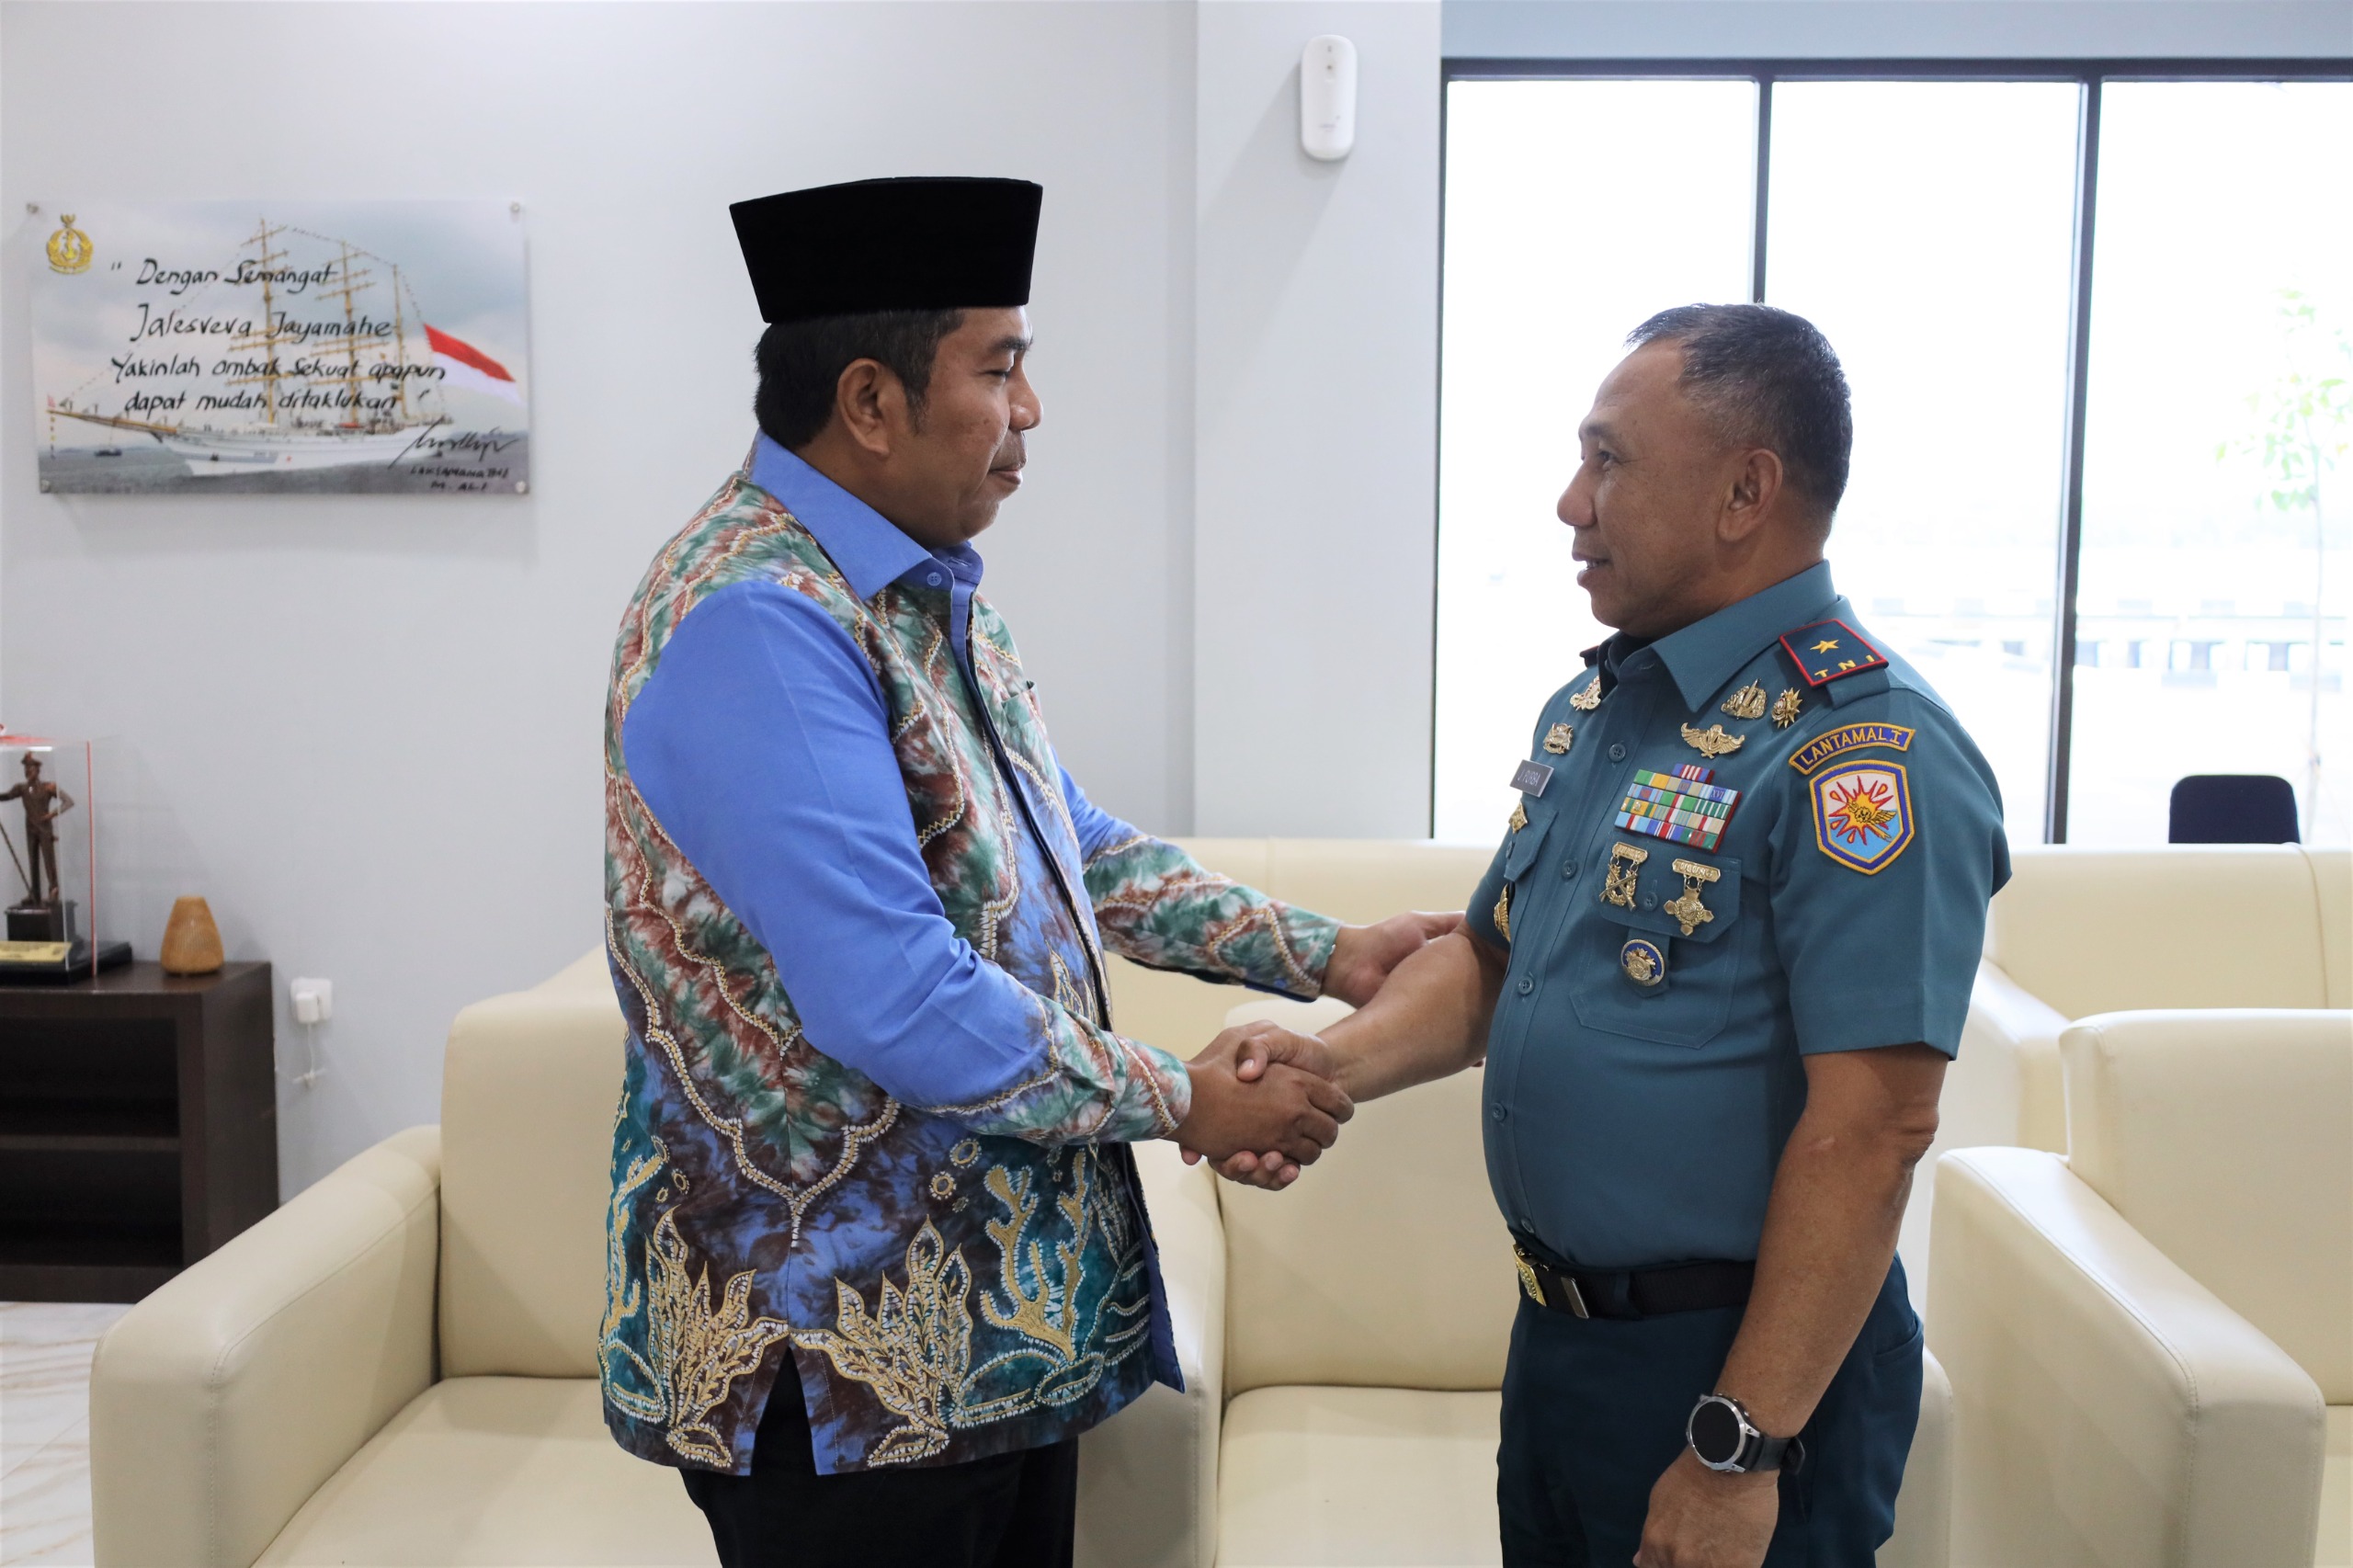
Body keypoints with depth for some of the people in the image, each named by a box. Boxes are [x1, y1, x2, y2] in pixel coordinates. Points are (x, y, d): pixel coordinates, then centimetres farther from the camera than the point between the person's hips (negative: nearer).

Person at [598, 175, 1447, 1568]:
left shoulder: (933, 589, 9)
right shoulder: (757, 622, -22)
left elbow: (1074, 849, 17)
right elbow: (893, 1004, -27)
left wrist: (1318, 954, 8)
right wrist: (1180, 1102, -15)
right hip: (844, 1349, -9)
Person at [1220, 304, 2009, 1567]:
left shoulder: (1866, 752, -20)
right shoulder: (1591, 706, 7)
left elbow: (1870, 1130, -24)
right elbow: (1490, 956, 14)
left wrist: (1740, 1453, -23)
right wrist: (1339, 1062, -4)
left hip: (1734, 1361, -8)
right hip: (1555, 1332, 8)